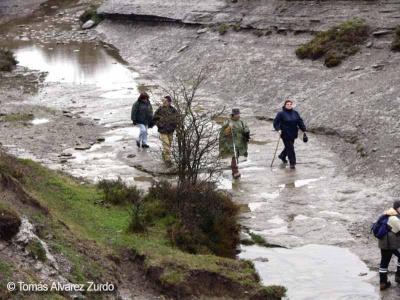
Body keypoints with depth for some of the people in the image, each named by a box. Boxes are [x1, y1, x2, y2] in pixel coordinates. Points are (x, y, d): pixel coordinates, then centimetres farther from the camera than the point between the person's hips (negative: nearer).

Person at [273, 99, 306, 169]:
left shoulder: (295, 113, 8)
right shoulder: (281, 114, -7)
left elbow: (300, 121, 11)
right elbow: (276, 122, -7)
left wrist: (303, 129, 0)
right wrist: (278, 129, -22)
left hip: (293, 134, 6)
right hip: (285, 134, -6)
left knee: (289, 147, 18)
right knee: (290, 148, -9)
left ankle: (282, 156, 45)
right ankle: (292, 163, -4)